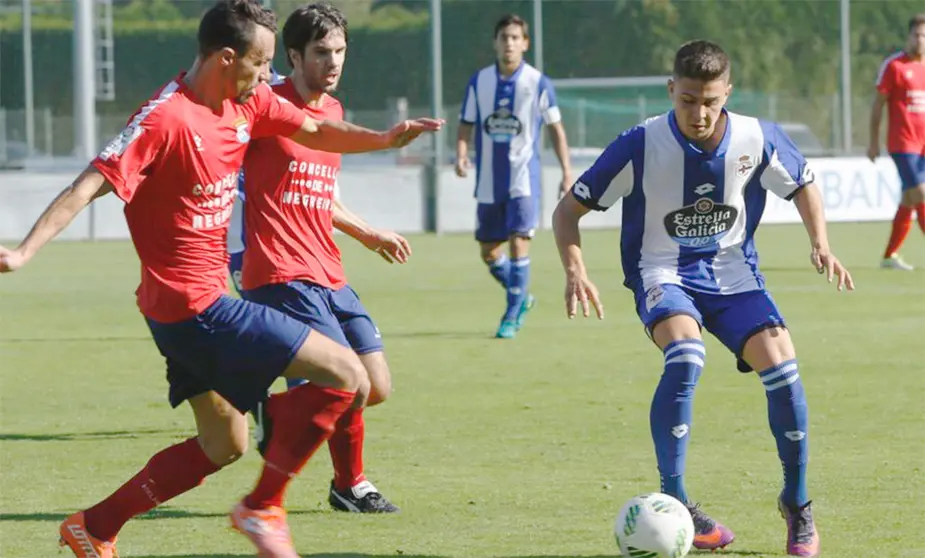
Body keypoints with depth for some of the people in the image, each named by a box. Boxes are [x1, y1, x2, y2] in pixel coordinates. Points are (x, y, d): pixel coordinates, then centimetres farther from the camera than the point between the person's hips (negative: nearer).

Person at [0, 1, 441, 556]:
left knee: (223, 445, 20)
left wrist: (386, 138, 5)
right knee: (345, 375, -12)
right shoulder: (165, 119, -20)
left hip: (207, 298, 10)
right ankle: (263, 506, -3)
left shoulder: (248, 103, 6)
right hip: (192, 304, -10)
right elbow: (89, 186, -25)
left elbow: (313, 131, 20)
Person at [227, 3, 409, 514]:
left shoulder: (333, 109, 16)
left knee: (377, 388, 2)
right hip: (281, 275, -8)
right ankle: (351, 486, 6)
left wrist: (368, 234, 36)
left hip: (329, 277, 8)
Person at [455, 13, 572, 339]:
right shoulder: (479, 82, 4)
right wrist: (461, 155, -11)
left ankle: (512, 316, -3)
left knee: (519, 243, -14)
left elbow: (555, 128, 3)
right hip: (489, 182, 3)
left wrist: (567, 171, -1)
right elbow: (466, 125, 8)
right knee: (489, 251, 7)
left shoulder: (538, 83, -3)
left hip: (524, 179, -3)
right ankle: (521, 298, 31)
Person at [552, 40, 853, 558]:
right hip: (664, 273, -2)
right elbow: (569, 210, -10)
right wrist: (575, 271, -26)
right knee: (686, 354, -34)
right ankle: (673, 501, -24)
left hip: (733, 271, 2)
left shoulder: (757, 140, -11)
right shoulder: (642, 145, -18)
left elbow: (804, 185, 11)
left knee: (781, 364, -20)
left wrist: (821, 245, -5)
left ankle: (797, 501, 2)